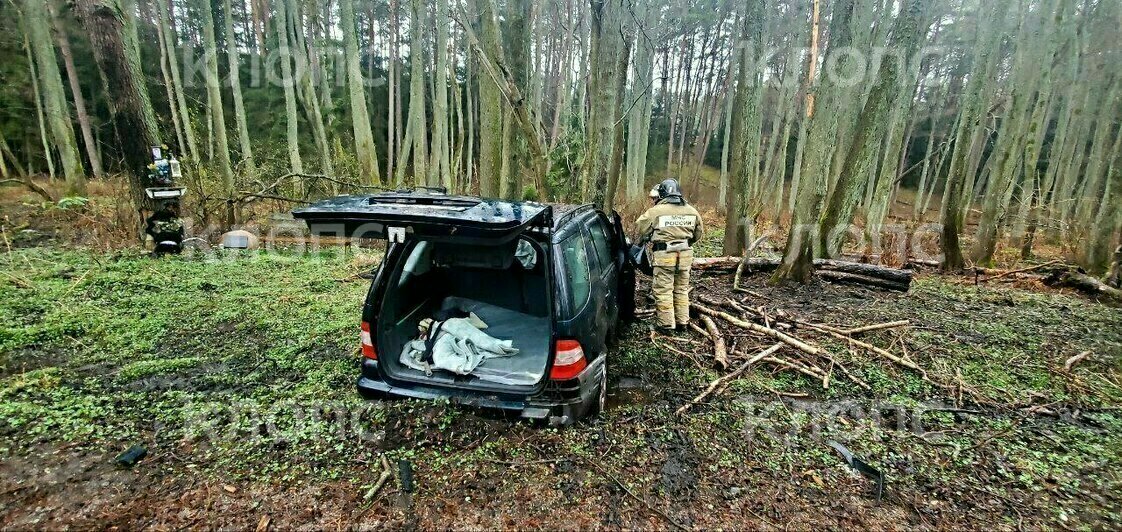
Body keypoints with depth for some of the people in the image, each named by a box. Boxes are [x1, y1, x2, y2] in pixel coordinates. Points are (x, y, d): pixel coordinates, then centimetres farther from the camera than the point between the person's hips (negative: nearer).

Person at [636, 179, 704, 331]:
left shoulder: (656, 211, -12)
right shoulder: (691, 211, 5)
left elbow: (641, 228, -4)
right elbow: (699, 233, 14)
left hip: (664, 255, -5)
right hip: (685, 255, 5)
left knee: (663, 290, 4)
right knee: (681, 289, 16)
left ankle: (667, 324, 7)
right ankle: (682, 322, 24)